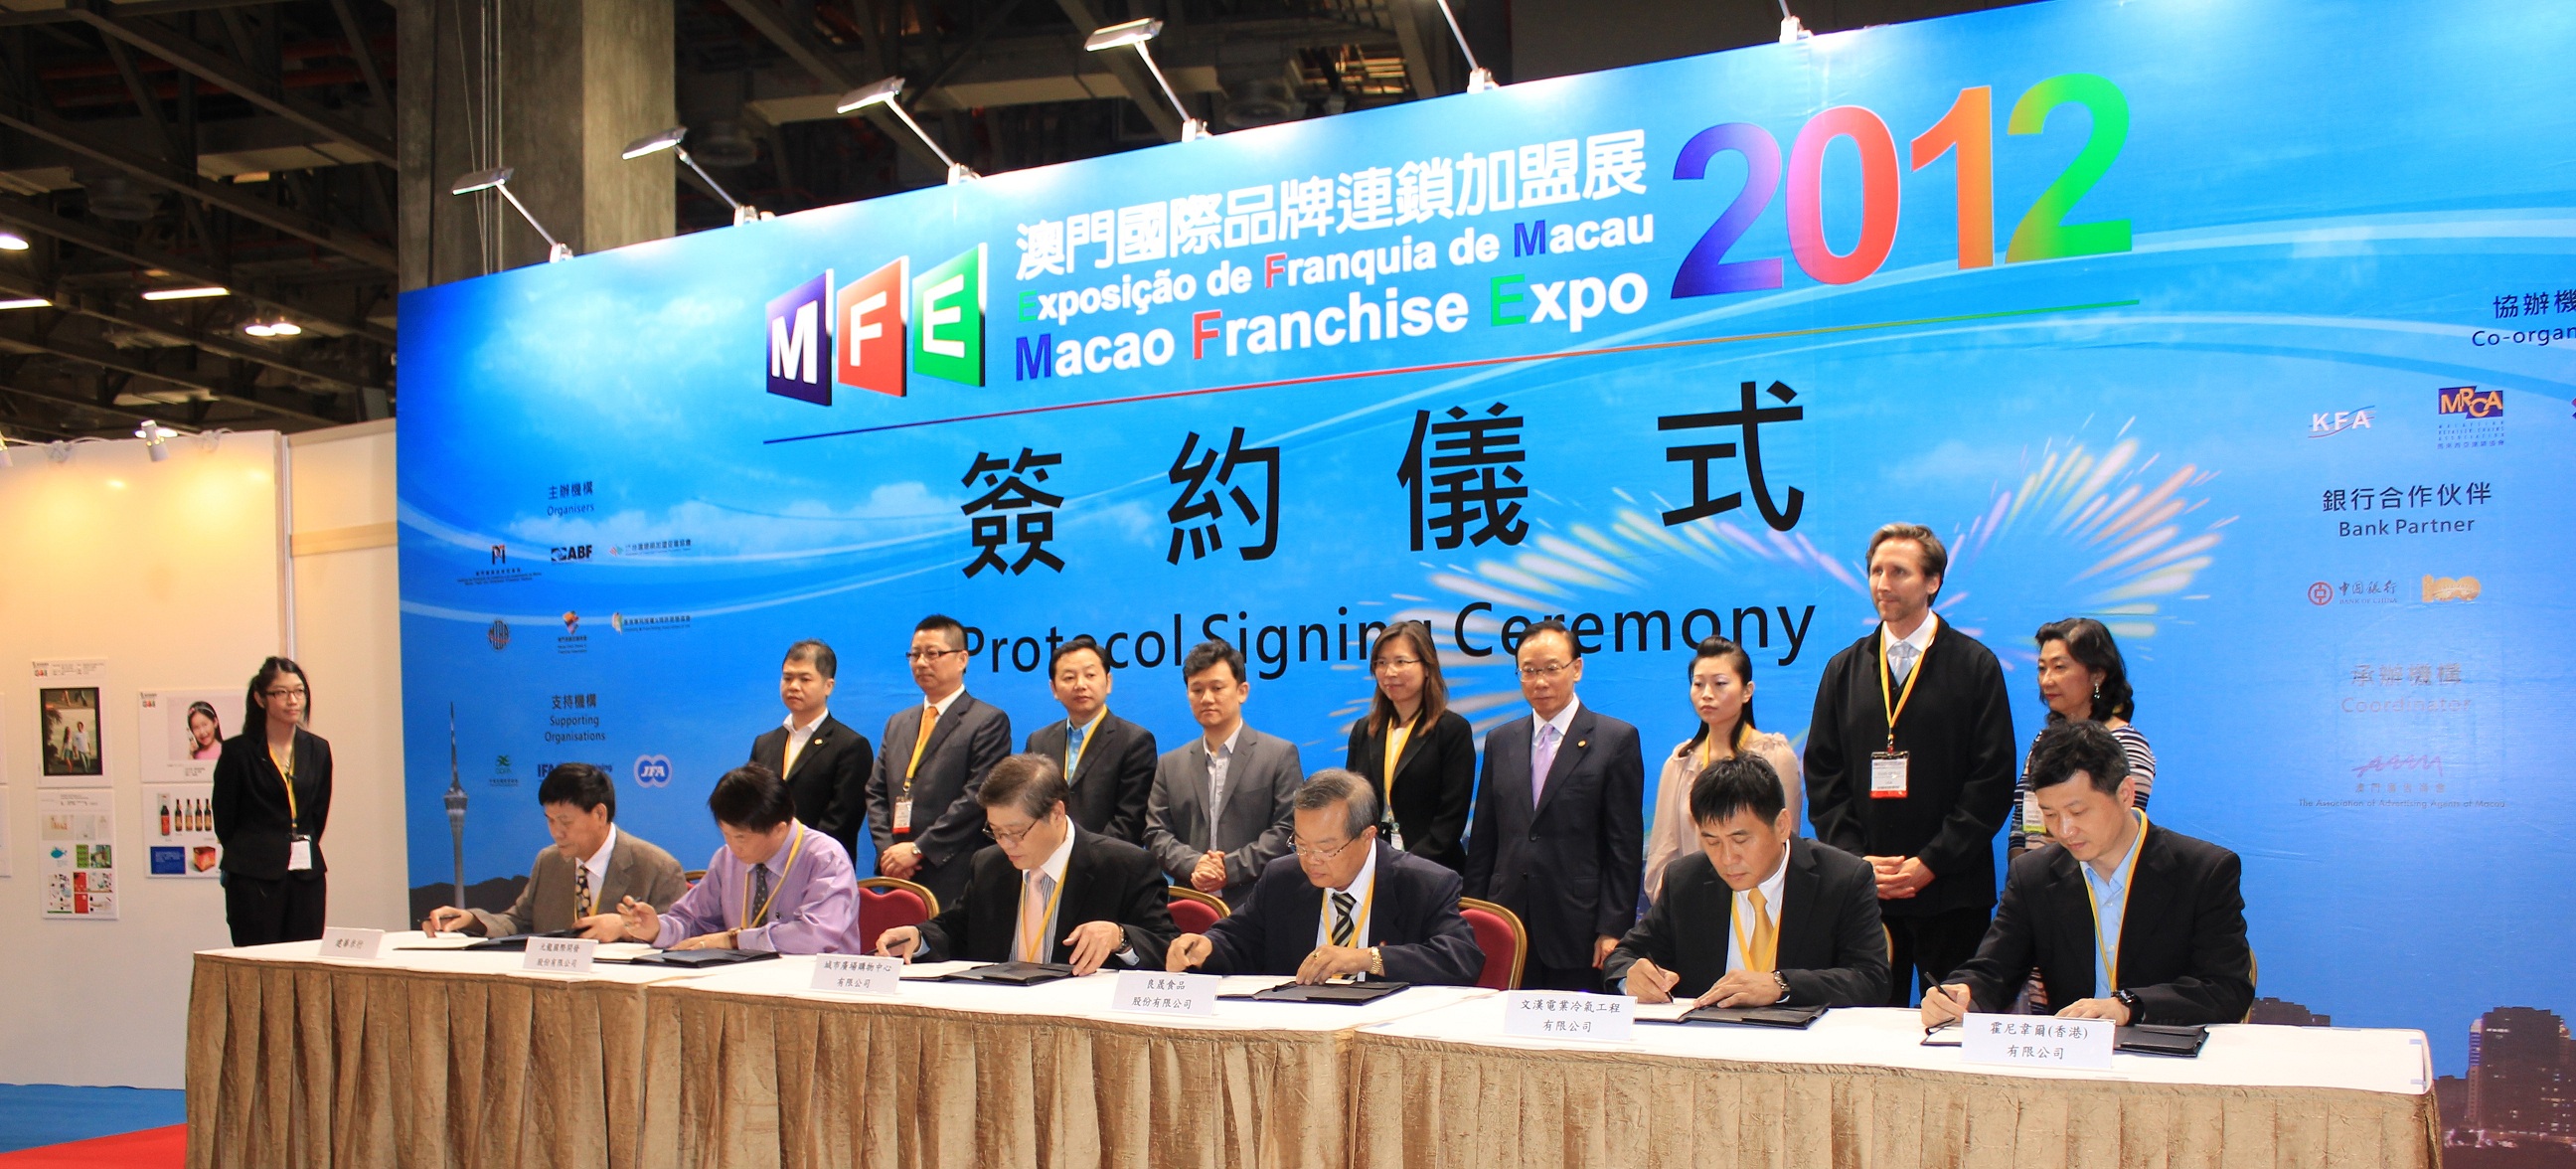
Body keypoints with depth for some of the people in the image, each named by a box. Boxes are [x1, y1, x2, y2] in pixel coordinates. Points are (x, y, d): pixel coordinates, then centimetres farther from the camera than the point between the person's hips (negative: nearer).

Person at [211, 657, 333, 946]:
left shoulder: (317, 749, 9)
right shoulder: (238, 751, -2)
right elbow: (224, 818, 5)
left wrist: (303, 852, 8)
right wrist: (248, 855, 11)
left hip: (307, 874, 4)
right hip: (254, 878, -4)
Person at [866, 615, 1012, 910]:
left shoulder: (989, 721, -2)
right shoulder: (897, 723, 21)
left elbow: (977, 796, -10)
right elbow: (876, 793, 17)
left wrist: (918, 849, -13)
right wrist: (887, 849, -1)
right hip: (898, 877, 6)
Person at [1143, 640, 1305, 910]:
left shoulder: (1281, 755, 4)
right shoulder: (1170, 765, 16)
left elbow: (1288, 829, -3)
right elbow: (1155, 833, 10)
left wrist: (1231, 867, -11)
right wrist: (1194, 864, -9)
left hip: (1256, 906, -3)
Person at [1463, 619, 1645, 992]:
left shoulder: (1617, 739, 1)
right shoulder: (1500, 741, 14)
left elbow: (1625, 846, -3)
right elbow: (1483, 841, 14)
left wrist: (1612, 930, -9)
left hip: (1578, 930, -3)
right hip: (1507, 926, 4)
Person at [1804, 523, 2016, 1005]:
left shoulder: (1976, 666, 2)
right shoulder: (1844, 669, 11)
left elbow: (1993, 779, -4)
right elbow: (1822, 775, 9)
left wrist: (1931, 862, -11)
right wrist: (1854, 858, -5)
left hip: (1949, 892, -2)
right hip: (1862, 892, 3)